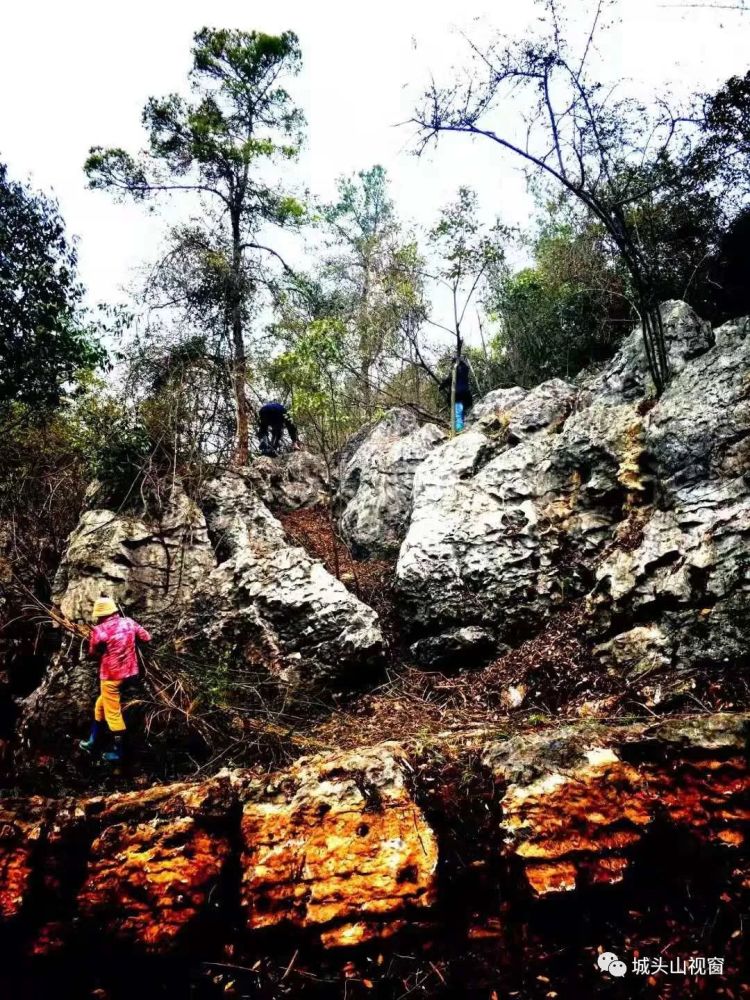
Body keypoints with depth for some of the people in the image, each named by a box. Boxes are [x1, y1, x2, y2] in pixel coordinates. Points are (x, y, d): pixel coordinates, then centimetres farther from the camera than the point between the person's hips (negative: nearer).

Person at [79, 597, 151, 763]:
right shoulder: (129, 622, -2)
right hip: (128, 671, 7)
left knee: (113, 713, 6)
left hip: (111, 675, -7)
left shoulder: (99, 630, -17)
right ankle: (92, 742, 35)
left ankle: (117, 752, 15)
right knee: (100, 705, 24)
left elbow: (93, 653, -4)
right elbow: (147, 638, 6)